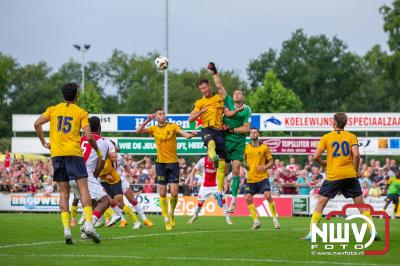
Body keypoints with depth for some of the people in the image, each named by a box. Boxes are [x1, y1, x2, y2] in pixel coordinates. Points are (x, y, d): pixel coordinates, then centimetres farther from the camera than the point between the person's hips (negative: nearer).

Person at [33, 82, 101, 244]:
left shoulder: (53, 109, 12)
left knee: (64, 193, 6)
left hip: (56, 154, 3)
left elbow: (37, 123, -1)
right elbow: (89, 137, -4)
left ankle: (66, 229, -4)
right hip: (74, 153, -3)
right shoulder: (81, 112, 4)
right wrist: (98, 152, 11)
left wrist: (44, 143, 10)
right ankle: (88, 224, -21)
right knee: (83, 189, -5)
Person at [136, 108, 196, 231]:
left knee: (174, 192, -7)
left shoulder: (172, 126, 1)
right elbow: (138, 131, -5)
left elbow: (184, 133, -13)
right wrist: (147, 120, -15)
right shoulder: (154, 129, 5)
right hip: (161, 163, 1)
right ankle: (166, 220, 8)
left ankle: (171, 213, 21)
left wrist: (190, 135, -35)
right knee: (162, 192, -1)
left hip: (173, 162, -1)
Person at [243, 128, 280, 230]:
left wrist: (265, 167, -13)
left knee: (268, 196, -17)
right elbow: (243, 160, 17)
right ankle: (256, 221, 6)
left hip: (262, 177, -3)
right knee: (248, 198, -6)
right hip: (251, 178, 3)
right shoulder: (246, 148, 6)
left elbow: (271, 162, 6)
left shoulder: (264, 148, 1)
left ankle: (275, 219, -2)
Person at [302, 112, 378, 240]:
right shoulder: (352, 137, 4)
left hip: (333, 176, -1)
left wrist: (323, 164, 17)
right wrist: (356, 170, 5)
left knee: (320, 204, 5)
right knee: (361, 204, 9)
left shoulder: (326, 137, 3)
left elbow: (316, 156, -3)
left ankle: (312, 233, -3)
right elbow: (356, 154, -9)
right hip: (350, 175, 1)